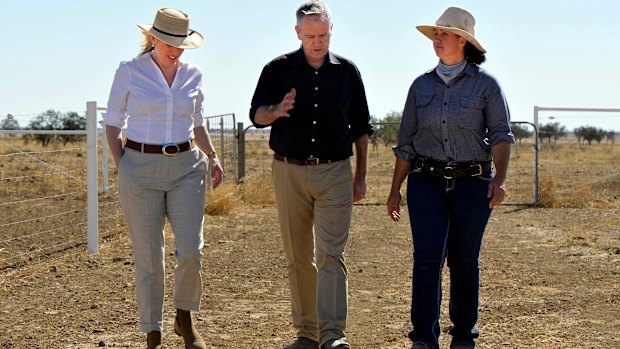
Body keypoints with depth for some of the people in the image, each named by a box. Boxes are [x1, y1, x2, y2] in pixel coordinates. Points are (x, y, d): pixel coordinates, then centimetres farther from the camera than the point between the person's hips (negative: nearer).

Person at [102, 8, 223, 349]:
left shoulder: (193, 75, 6)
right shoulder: (129, 71, -3)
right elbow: (112, 123, 4)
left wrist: (212, 157, 5)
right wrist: (121, 168, -6)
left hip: (186, 168, 3)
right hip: (141, 168, -3)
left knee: (191, 251, -8)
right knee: (148, 257, 0)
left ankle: (184, 318, 17)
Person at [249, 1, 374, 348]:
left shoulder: (347, 71, 5)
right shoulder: (278, 69, 2)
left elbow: (361, 126, 12)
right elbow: (256, 115, 4)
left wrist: (362, 174, 10)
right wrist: (276, 110, -19)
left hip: (335, 173, -1)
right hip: (290, 172, 1)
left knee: (331, 254, -10)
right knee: (299, 258, 6)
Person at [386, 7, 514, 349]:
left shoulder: (485, 84, 0)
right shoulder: (421, 85, 9)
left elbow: (500, 134, -7)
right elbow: (405, 143, 12)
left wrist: (500, 178, -22)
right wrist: (395, 190, 9)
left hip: (472, 182, -1)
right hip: (427, 182, 1)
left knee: (465, 261, 4)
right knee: (427, 255, -13)